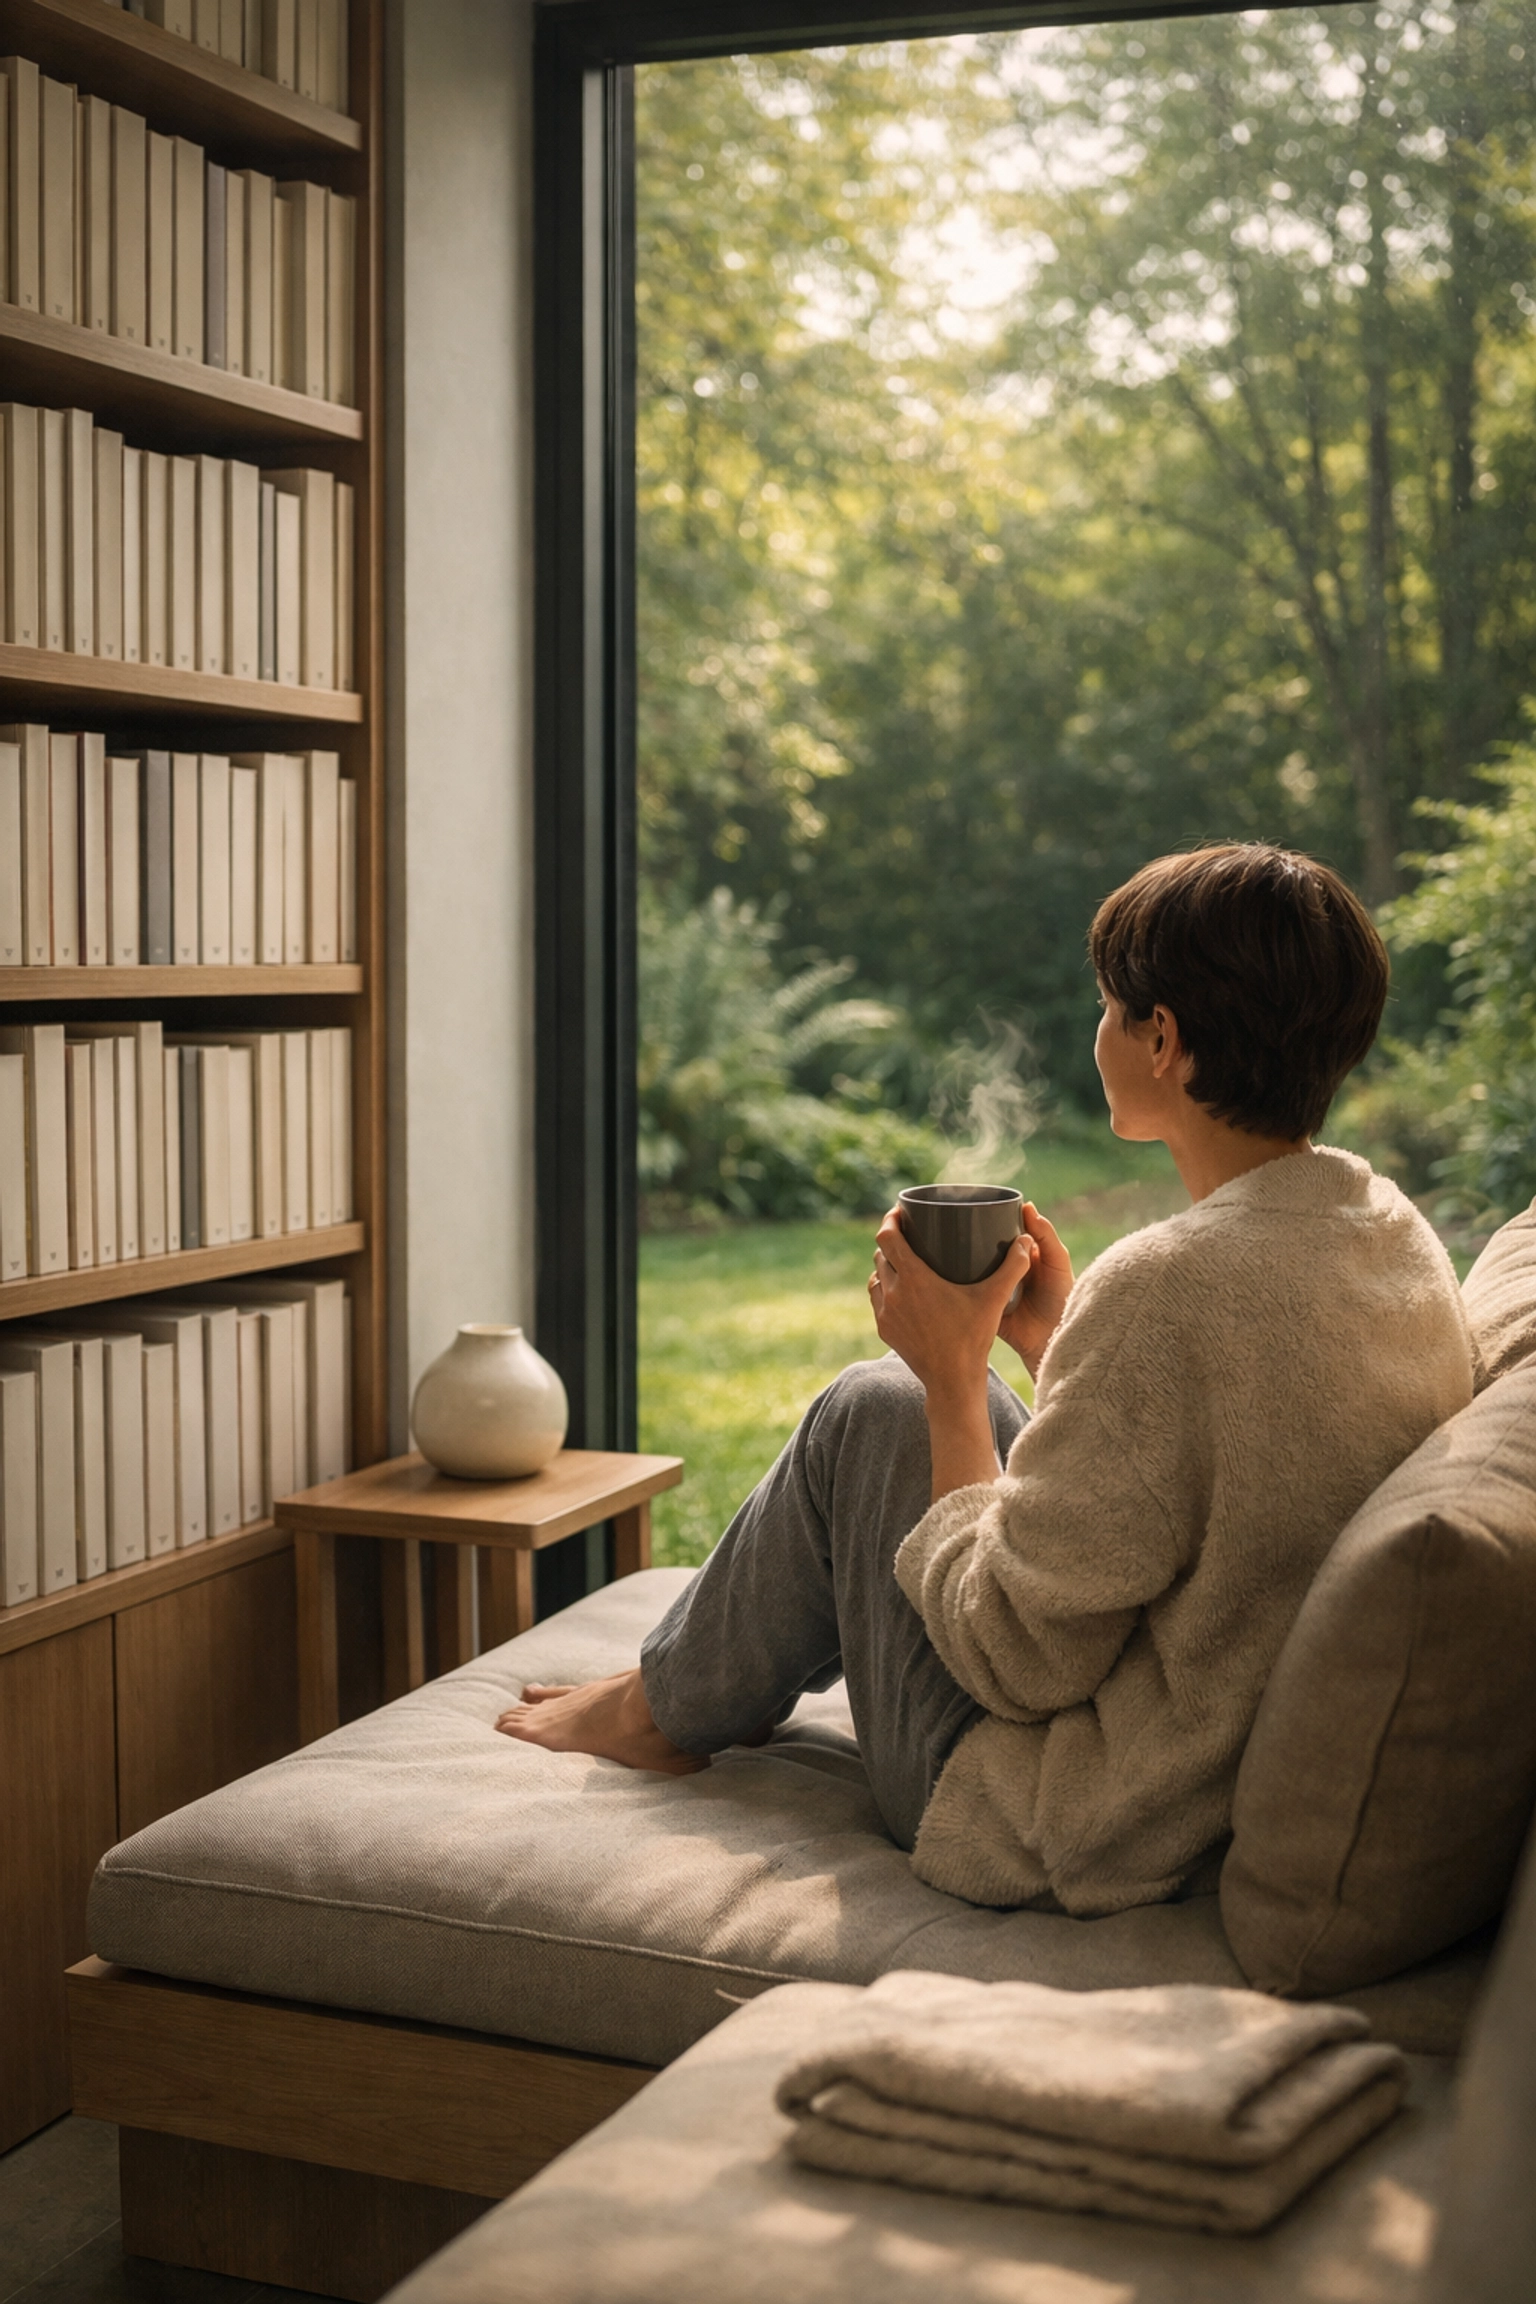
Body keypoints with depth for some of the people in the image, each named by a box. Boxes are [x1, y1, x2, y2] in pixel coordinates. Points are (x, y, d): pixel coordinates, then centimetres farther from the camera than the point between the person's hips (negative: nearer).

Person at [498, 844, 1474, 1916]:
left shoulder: (1168, 1287, -30)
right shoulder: (1405, 1243, -2)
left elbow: (1013, 1658, -23)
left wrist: (953, 1372, -12)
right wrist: (1055, 1339, 7)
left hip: (1065, 1839, -9)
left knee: (873, 1412, 7)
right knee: (912, 1403, 19)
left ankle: (670, 1708, 31)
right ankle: (703, 1681, 41)